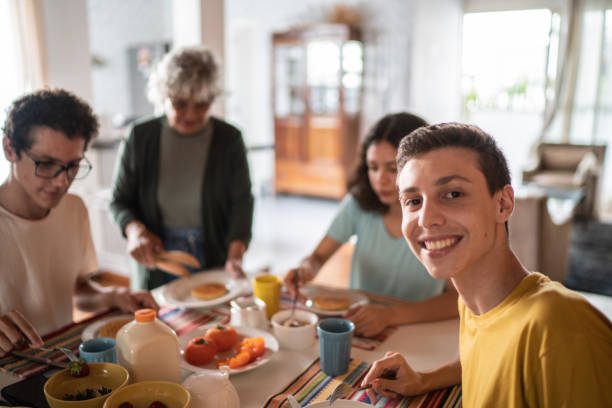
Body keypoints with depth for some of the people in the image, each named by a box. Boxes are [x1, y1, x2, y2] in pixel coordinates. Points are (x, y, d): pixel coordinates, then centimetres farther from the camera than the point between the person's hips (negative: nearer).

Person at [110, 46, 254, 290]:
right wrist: (135, 230, -19)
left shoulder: (228, 139, -6)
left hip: (213, 261, 0)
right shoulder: (140, 138, -4)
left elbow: (241, 203, -8)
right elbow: (119, 200, 2)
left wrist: (235, 255, -22)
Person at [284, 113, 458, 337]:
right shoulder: (359, 203, -4)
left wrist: (390, 314, -33)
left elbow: (457, 298, -19)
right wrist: (306, 270, -21)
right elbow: (318, 256, 3)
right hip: (358, 320, 3)